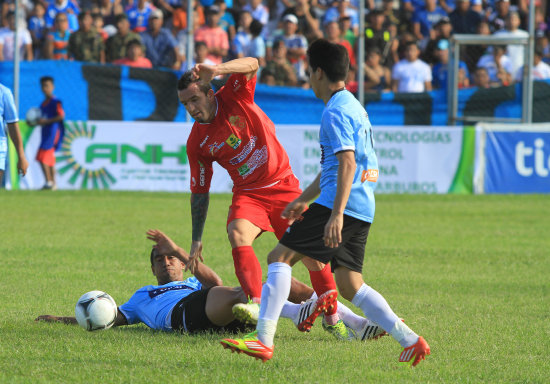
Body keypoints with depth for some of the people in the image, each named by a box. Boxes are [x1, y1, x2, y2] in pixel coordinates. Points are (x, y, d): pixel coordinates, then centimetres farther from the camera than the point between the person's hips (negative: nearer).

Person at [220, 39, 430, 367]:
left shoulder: (336, 112, -10)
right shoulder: (353, 107, 22)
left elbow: (347, 163, -21)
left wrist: (336, 214, -28)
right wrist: (303, 199, 37)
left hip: (342, 205, -10)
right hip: (362, 210, 10)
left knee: (281, 256, -7)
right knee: (350, 285, 9)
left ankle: (264, 339, -13)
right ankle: (410, 340, 2)